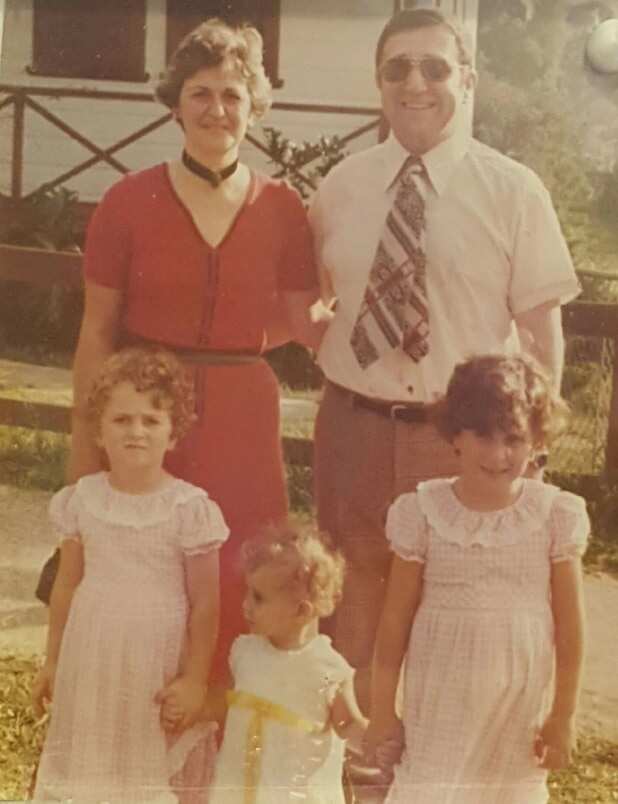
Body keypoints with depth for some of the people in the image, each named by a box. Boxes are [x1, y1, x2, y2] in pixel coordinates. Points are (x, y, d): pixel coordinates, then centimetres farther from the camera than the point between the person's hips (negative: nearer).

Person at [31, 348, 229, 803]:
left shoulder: (189, 508, -14)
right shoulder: (82, 500, -3)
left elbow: (205, 603, -9)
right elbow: (67, 585, 8)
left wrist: (195, 678, -9)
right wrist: (52, 661, 12)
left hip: (157, 663, -4)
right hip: (91, 661, 4)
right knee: (90, 768, 14)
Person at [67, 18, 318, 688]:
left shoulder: (279, 208, 2)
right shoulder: (129, 201, -3)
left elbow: (303, 323, 4)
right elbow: (96, 333, -2)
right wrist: (84, 450, -4)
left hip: (241, 419, 2)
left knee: (235, 589, 5)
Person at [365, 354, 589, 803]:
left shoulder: (556, 516, -8)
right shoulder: (425, 513, -9)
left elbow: (569, 627, -2)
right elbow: (396, 621, -2)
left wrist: (563, 715, 0)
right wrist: (382, 708, 2)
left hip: (520, 706, 1)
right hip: (440, 704, -1)